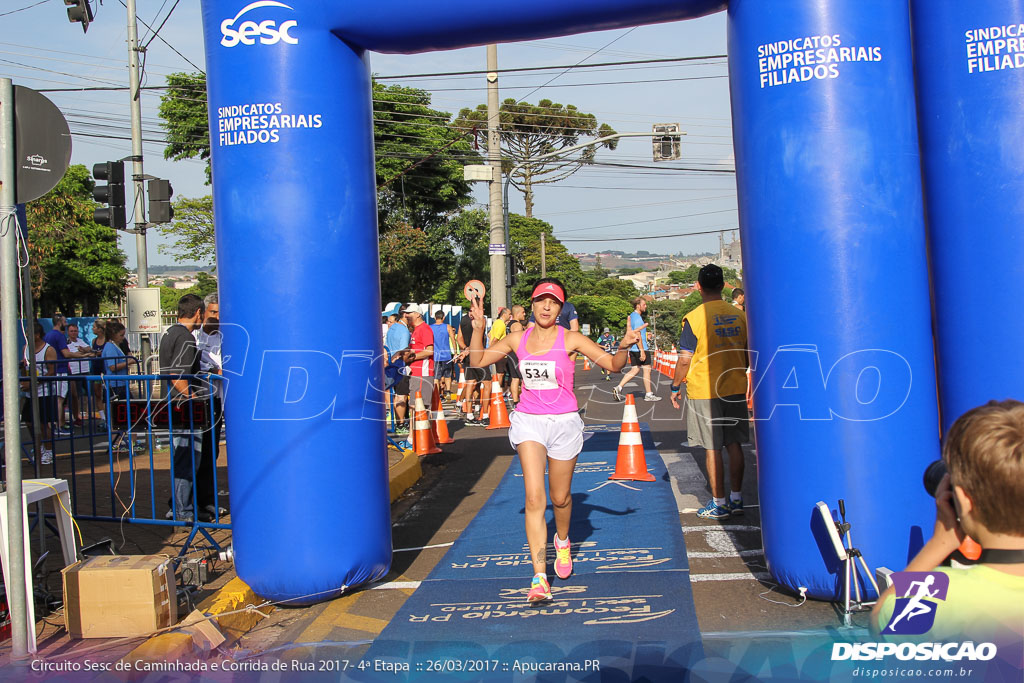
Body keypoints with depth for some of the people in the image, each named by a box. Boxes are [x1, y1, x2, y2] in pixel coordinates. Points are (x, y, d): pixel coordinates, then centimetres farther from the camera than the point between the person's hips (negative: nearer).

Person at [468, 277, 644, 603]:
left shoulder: (570, 338, -5)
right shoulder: (517, 339, 3)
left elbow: (613, 365, -7)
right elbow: (477, 361, 9)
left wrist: (623, 346, -27)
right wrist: (478, 329, -4)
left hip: (564, 423, -1)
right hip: (529, 421, 1)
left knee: (560, 497, 12)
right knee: (534, 498, -13)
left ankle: (562, 541, 47)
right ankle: (539, 577, -11)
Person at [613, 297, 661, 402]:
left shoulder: (631, 316, 14)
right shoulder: (638, 318, -16)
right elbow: (637, 335, -21)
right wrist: (642, 351, -23)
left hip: (633, 349, 9)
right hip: (640, 348, -9)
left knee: (634, 370, 11)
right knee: (647, 369, 1)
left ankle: (618, 387, 2)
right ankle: (648, 394, 7)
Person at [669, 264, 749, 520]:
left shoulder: (694, 318, -12)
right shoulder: (739, 316, 3)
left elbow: (685, 359, -13)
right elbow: (747, 355, 12)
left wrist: (675, 387, 0)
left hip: (704, 392, -5)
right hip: (736, 390, 5)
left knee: (712, 448, 2)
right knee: (733, 444, 13)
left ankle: (719, 503, 7)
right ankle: (736, 499, 19)